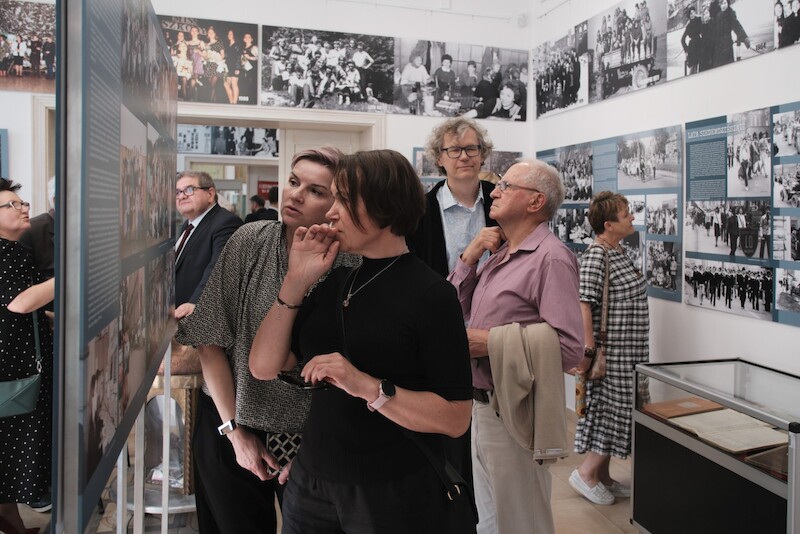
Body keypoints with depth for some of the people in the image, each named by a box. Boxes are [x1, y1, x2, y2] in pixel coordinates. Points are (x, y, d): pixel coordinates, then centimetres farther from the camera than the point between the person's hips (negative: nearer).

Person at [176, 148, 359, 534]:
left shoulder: (349, 263, -13)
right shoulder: (249, 241, -11)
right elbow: (210, 340, -8)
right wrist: (236, 431, -7)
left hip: (312, 437, 0)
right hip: (230, 424, 1)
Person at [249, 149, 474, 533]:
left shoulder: (430, 294, -15)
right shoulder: (336, 280, 3)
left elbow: (456, 418, -19)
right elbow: (264, 367, -1)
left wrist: (368, 387, -30)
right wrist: (296, 281, -10)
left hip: (393, 492, -5)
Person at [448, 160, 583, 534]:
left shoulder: (550, 258, -18)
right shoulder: (500, 253, 10)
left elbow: (568, 349, -25)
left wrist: (492, 344, -22)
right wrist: (469, 256, -1)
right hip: (481, 405, 8)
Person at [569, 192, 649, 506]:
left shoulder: (619, 252, 11)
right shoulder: (596, 256, -19)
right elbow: (583, 304, -25)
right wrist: (588, 350, -27)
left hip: (629, 351, 10)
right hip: (612, 353, -10)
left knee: (616, 410, 14)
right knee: (613, 410, -3)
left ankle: (602, 476, 25)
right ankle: (585, 473, 11)